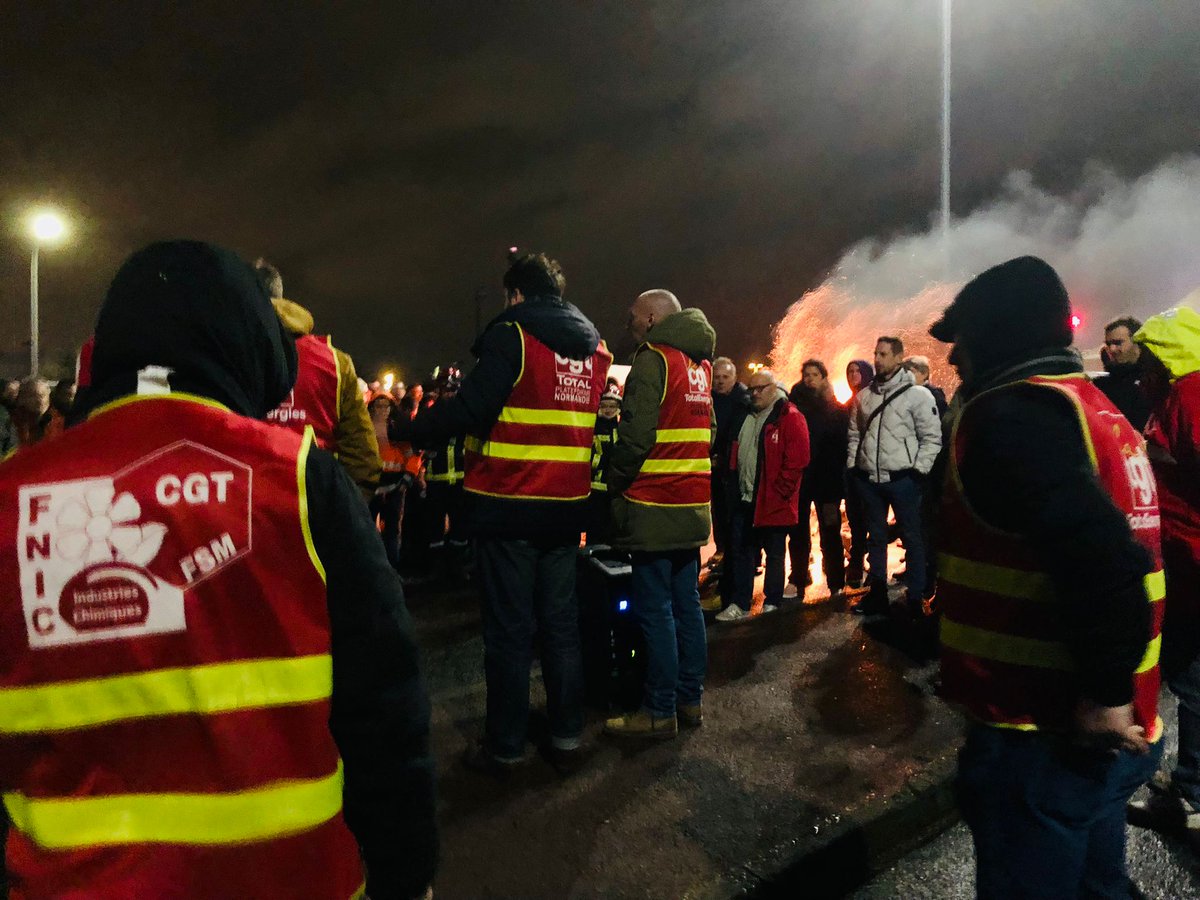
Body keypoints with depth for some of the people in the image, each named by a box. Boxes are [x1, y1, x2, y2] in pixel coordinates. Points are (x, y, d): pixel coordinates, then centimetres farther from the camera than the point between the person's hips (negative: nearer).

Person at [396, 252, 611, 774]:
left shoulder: (511, 335, -9)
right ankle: (566, 738, 23)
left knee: (509, 630, 4)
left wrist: (408, 432, -8)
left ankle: (505, 747, 15)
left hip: (508, 507, -6)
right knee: (561, 624, 14)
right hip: (567, 508, 6)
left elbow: (470, 409, -18)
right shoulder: (595, 348, 12)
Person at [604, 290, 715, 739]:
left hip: (655, 507, -8)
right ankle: (690, 699, 22)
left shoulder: (653, 360, -11)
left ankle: (659, 712, 7)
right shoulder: (700, 365, 15)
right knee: (686, 603, 13)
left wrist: (613, 485, -6)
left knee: (655, 609, -1)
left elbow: (636, 436, -18)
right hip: (693, 507, 8)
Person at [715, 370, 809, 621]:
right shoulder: (747, 417, 13)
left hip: (773, 501, -7)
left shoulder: (790, 418, -10)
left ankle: (772, 603, 21)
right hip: (745, 498, 7)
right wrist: (735, 483, 12)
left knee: (774, 553, 8)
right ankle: (740, 603, 18)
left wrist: (777, 493, -17)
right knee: (741, 549, 10)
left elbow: (797, 460, -16)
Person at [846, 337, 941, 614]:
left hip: (902, 478, -5)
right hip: (869, 478, 5)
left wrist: (917, 471, -11)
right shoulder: (863, 396, 9)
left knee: (912, 537, 4)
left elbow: (932, 438, -5)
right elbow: (854, 434, 16)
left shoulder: (918, 395, -5)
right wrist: (853, 466, 8)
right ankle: (877, 594, 23)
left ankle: (916, 598, 14)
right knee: (875, 537, 13)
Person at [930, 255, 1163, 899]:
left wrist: (1105, 695, -22)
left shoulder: (1007, 415, -19)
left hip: (1043, 737, -9)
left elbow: (1098, 557, -33)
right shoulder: (1095, 408, 12)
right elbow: (1114, 543, 16)